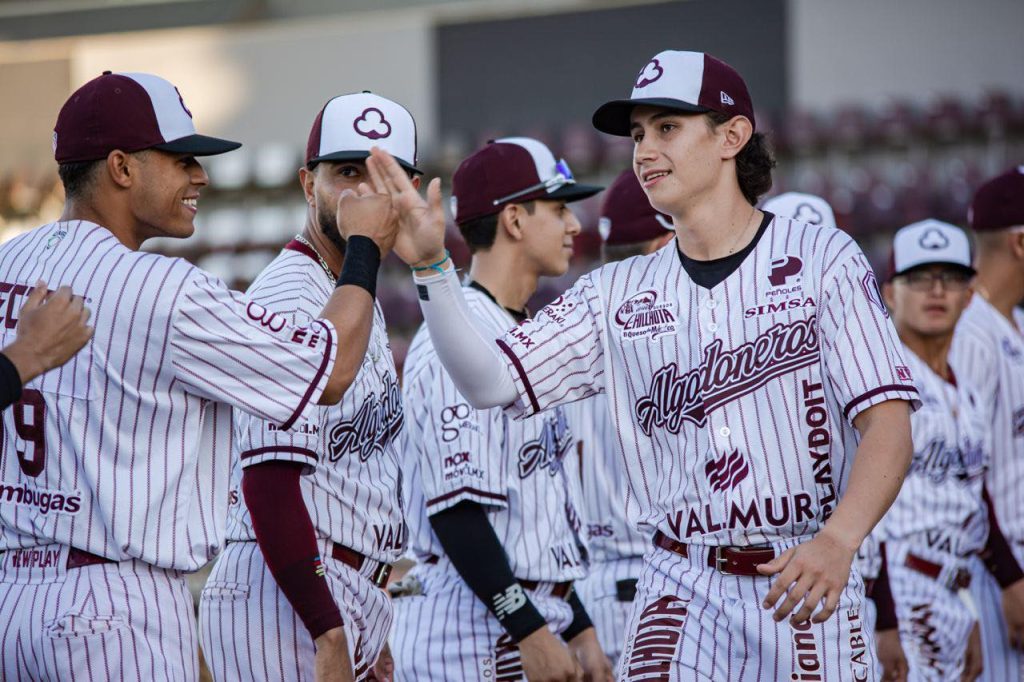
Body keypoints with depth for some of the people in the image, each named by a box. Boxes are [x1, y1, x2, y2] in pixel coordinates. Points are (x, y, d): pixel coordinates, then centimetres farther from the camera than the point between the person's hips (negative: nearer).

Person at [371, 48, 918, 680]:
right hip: (682, 596, 3)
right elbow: (490, 381, 3)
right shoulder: (618, 294, 10)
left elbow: (889, 422, -9)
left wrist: (838, 541, -26)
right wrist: (432, 265, -11)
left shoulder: (822, 259, 0)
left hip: (807, 601, -2)